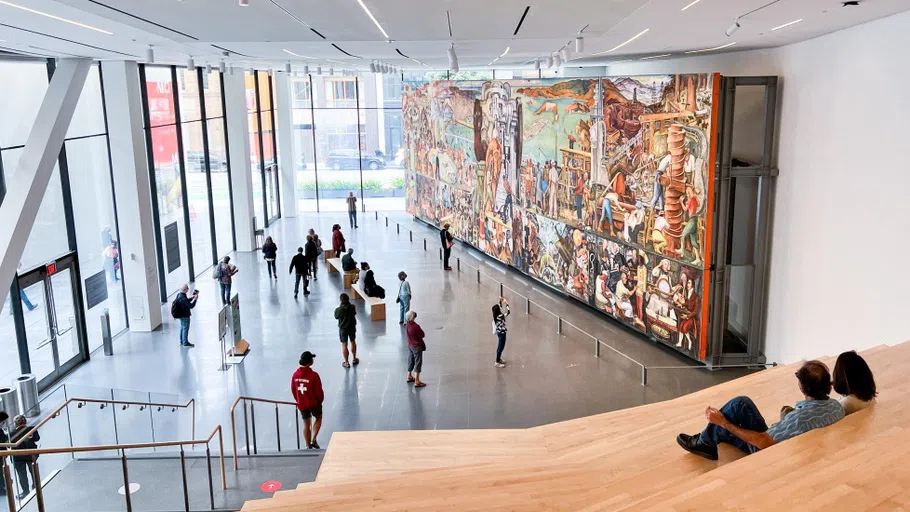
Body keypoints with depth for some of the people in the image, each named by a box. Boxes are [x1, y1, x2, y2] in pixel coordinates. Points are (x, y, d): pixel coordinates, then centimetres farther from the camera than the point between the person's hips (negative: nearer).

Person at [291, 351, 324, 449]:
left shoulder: (295, 375, -6)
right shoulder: (314, 375, -23)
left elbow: (293, 390, 4)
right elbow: (319, 391, -16)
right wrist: (321, 400, 4)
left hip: (301, 404, 4)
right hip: (314, 403, -4)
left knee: (306, 425, 16)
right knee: (318, 418, 22)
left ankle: (308, 446, 23)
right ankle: (313, 440, 10)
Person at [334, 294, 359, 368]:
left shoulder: (338, 309, -23)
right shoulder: (352, 307, -16)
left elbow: (336, 317, -4)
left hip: (343, 329, -3)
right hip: (352, 328, 3)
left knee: (344, 345, 10)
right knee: (353, 342, 23)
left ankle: (346, 363, 19)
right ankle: (354, 359, 36)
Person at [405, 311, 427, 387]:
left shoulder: (408, 324, -5)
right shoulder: (416, 326, -27)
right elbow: (423, 335, -14)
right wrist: (419, 336, 4)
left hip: (410, 345, 8)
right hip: (417, 346, -8)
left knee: (410, 361, 22)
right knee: (418, 363, -2)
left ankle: (409, 376, 37)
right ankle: (417, 381, -3)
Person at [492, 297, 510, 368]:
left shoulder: (496, 315, -4)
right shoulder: (500, 316, -29)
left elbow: (501, 308, 14)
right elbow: (508, 311, -29)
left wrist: (500, 301, 4)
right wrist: (506, 303, -20)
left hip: (499, 332, 9)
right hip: (502, 333, -9)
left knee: (500, 346, 24)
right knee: (501, 347, 2)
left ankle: (499, 359, 40)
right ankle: (497, 363, 10)